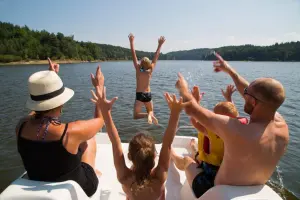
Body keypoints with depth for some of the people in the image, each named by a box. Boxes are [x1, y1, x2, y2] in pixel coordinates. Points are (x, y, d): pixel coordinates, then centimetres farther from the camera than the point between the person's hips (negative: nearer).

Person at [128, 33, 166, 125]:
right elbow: (156, 56, 1)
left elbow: (134, 55, -8)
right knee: (151, 111, 23)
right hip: (148, 95, 3)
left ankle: (148, 115, -24)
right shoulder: (150, 70, -4)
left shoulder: (138, 69, -9)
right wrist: (160, 44, 8)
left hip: (139, 95, -3)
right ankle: (150, 115, -13)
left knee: (135, 116, 4)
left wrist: (132, 42, -4)